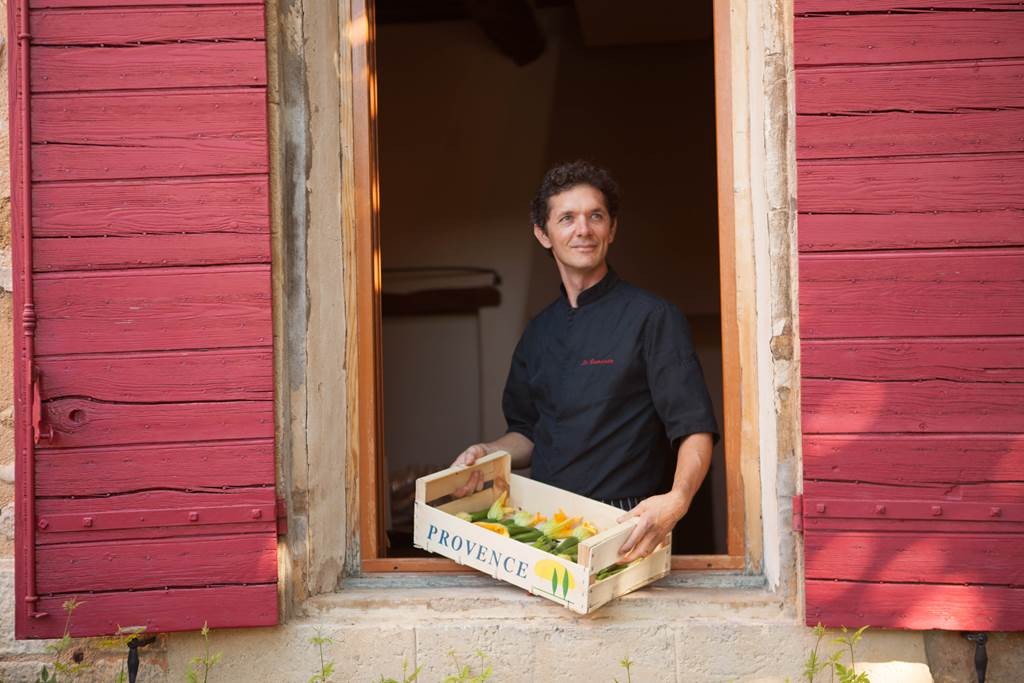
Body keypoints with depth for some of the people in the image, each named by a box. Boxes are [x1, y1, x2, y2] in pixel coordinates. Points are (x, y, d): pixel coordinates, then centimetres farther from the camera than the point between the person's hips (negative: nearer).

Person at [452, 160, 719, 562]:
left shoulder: (652, 318, -4)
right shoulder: (538, 333, 15)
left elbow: (695, 428, -10)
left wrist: (677, 499, -28)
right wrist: (488, 453, 4)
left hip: (625, 526, -6)